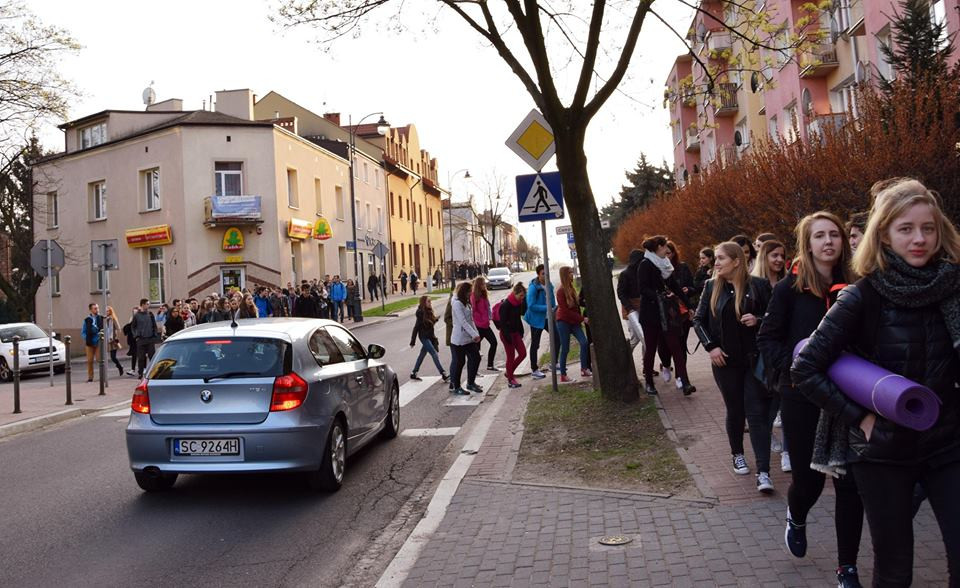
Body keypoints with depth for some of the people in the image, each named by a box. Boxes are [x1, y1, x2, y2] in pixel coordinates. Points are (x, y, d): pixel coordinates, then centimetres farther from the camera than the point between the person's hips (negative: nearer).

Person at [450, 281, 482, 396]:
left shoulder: (466, 303, 14)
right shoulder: (457, 304, -16)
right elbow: (463, 322, -22)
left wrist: (476, 333, 4)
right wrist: (474, 334, -23)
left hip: (469, 338, 9)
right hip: (460, 339, -9)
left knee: (476, 358, 7)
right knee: (460, 362, 0)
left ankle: (471, 383, 20)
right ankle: (456, 387, 13)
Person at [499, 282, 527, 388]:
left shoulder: (518, 303, 3)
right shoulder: (506, 305, -19)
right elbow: (502, 322, -19)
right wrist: (507, 336, -20)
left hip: (516, 332, 8)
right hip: (507, 333, -8)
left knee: (523, 353, 7)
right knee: (511, 357, 1)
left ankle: (509, 373, 23)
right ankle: (510, 380, 15)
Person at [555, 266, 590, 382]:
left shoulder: (572, 288, 8)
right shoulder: (561, 291, -14)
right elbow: (566, 310, -17)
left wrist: (580, 319, 6)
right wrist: (582, 318, -17)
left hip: (574, 321, 7)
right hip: (563, 322, -6)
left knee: (584, 343, -7)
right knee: (565, 349, -2)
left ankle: (584, 369, 3)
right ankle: (563, 375, 8)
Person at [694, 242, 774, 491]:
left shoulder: (758, 285, -5)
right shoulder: (712, 287, 2)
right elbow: (699, 320, 8)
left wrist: (758, 320, -17)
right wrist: (710, 347, -3)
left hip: (755, 359, -2)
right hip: (726, 360, 2)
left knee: (758, 412, -4)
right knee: (734, 410, 13)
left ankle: (763, 471, -3)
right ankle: (737, 454, 34)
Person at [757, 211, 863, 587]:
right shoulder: (790, 288, -6)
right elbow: (767, 338, -3)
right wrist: (792, 363, -19)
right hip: (802, 397, -2)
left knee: (851, 483, 3)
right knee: (808, 478, 6)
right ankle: (796, 518, 43)